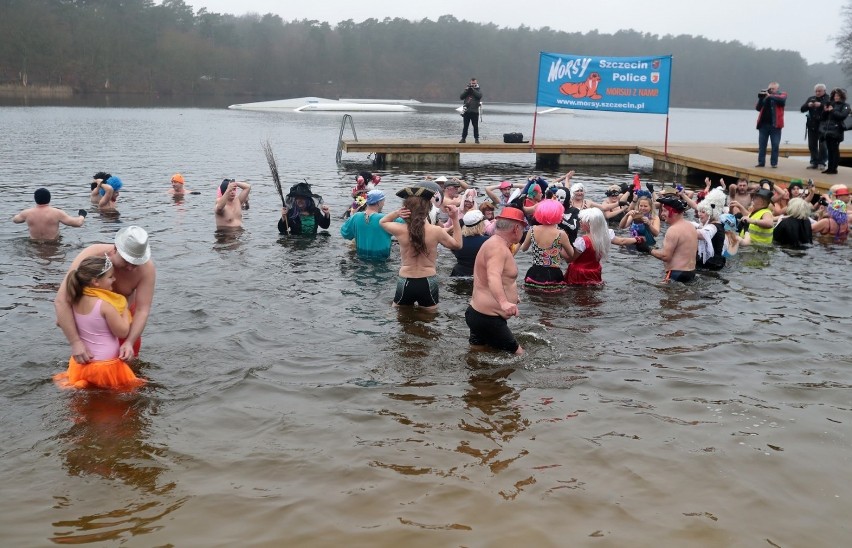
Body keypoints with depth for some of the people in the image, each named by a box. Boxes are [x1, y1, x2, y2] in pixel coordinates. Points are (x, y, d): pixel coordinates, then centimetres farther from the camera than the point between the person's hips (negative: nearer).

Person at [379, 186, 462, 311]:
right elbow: (457, 244, 8)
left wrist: (396, 213, -6)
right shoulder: (436, 231, -12)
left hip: (405, 282, 0)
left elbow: (382, 222, 13)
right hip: (428, 282, 0)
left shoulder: (400, 230, -11)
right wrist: (455, 219, 8)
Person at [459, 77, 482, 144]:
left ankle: (476, 139, 3)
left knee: (475, 126, -1)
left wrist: (473, 90, -15)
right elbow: (461, 97, 2)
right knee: (465, 126, 4)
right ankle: (463, 138, 8)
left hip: (475, 111, -2)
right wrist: (467, 90, -9)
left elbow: (479, 96, -14)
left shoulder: (478, 90, 7)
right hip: (466, 111, 2)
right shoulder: (467, 89, 13)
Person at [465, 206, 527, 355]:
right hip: (487, 318, -11)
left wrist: (511, 296, 52)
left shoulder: (495, 243, 15)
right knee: (518, 356, -8)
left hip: (479, 314, 11)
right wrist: (504, 302, -56)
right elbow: (494, 277, -38)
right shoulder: (497, 247, -19)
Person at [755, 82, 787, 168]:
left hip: (775, 124, -3)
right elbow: (757, 108, 8)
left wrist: (770, 96, -22)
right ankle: (761, 162, 8)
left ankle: (774, 163, 4)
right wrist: (760, 99, -7)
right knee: (761, 144, 3)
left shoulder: (782, 94, 6)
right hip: (763, 124, 3)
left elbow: (782, 99, -18)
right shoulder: (765, 95, 12)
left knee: (775, 145, -1)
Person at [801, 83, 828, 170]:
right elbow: (802, 109, 7)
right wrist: (808, 105, -12)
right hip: (812, 126, 5)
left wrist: (821, 105, -29)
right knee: (812, 145, 8)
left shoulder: (828, 98, -2)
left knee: (822, 145, -4)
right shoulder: (811, 98, 14)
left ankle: (821, 163, 3)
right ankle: (814, 162, 16)